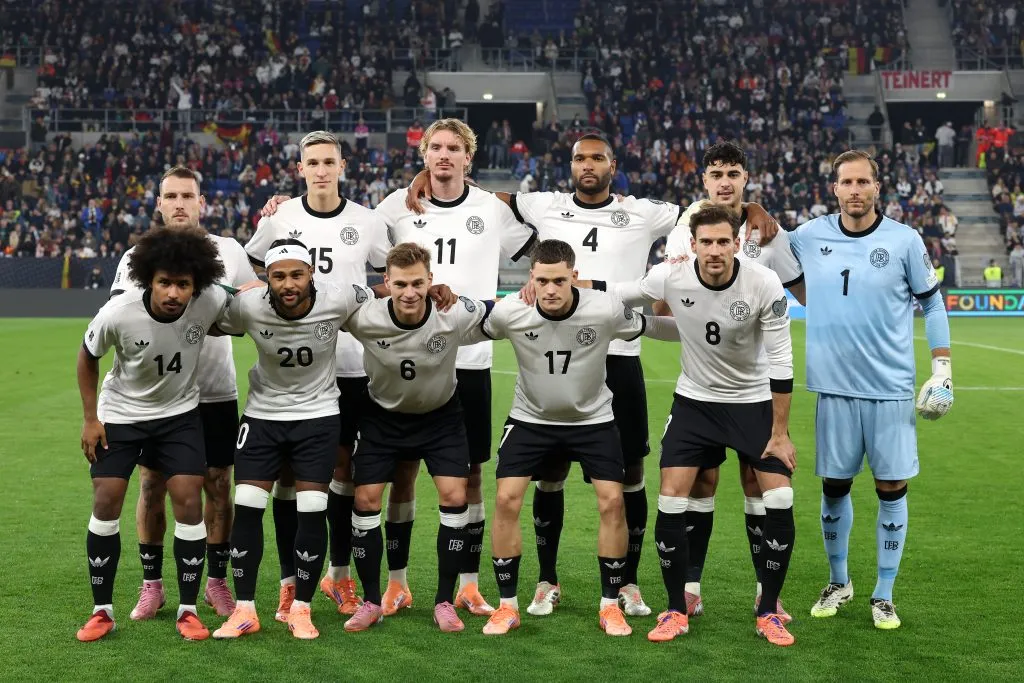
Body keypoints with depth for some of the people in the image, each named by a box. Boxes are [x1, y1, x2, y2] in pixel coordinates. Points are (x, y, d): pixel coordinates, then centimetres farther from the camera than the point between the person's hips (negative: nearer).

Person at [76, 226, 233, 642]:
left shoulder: (212, 303, -25)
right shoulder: (118, 314, -28)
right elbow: (87, 356, -6)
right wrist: (90, 418, -5)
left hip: (180, 414, 1)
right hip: (121, 413, -1)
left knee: (188, 502, -7)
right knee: (106, 502, -2)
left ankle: (188, 610, 6)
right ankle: (102, 610, 12)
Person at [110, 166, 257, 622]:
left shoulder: (229, 251, 5)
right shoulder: (137, 257, 3)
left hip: (216, 393, 0)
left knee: (218, 484, 3)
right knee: (152, 486, 4)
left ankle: (217, 581, 16)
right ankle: (151, 585, 16)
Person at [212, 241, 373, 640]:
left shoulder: (339, 300, -21)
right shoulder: (248, 306, -21)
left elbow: (378, 297, 1)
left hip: (318, 415, -1)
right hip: (263, 414, 1)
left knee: (312, 512, -5)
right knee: (246, 508, -4)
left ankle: (301, 609, 10)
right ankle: (244, 609, 7)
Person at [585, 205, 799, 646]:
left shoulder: (764, 284, -22)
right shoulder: (670, 277, -18)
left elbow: (780, 362, -15)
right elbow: (617, 293, 1)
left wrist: (780, 433, -13)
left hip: (754, 402, -1)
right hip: (694, 400, 1)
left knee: (780, 502, -10)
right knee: (671, 500, -9)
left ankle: (768, 613, 8)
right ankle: (676, 612, 8)